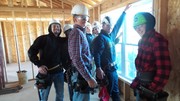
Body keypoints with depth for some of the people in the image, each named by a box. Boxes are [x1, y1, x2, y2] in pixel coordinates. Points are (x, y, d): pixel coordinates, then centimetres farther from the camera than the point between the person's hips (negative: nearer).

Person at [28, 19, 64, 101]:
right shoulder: (43, 38, -4)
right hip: (46, 72, -3)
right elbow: (31, 52, -7)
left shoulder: (61, 40, 9)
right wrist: (39, 65, -15)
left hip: (59, 72, 4)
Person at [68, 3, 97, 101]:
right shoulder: (77, 33, -18)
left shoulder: (80, 32, 13)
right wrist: (89, 78, -25)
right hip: (81, 72, -10)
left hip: (82, 71, 10)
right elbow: (77, 60, -26)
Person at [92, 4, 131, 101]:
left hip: (113, 69, 8)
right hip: (106, 70, -8)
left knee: (115, 91, 20)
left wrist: (124, 11, 26)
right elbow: (97, 54, -24)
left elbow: (118, 24, 21)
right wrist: (98, 69, -33)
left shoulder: (111, 35, 9)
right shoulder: (100, 38, -15)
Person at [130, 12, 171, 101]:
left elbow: (164, 70, -24)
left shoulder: (157, 40, -20)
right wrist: (137, 82, 10)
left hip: (150, 85, -8)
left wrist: (152, 90, -19)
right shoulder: (142, 40, 8)